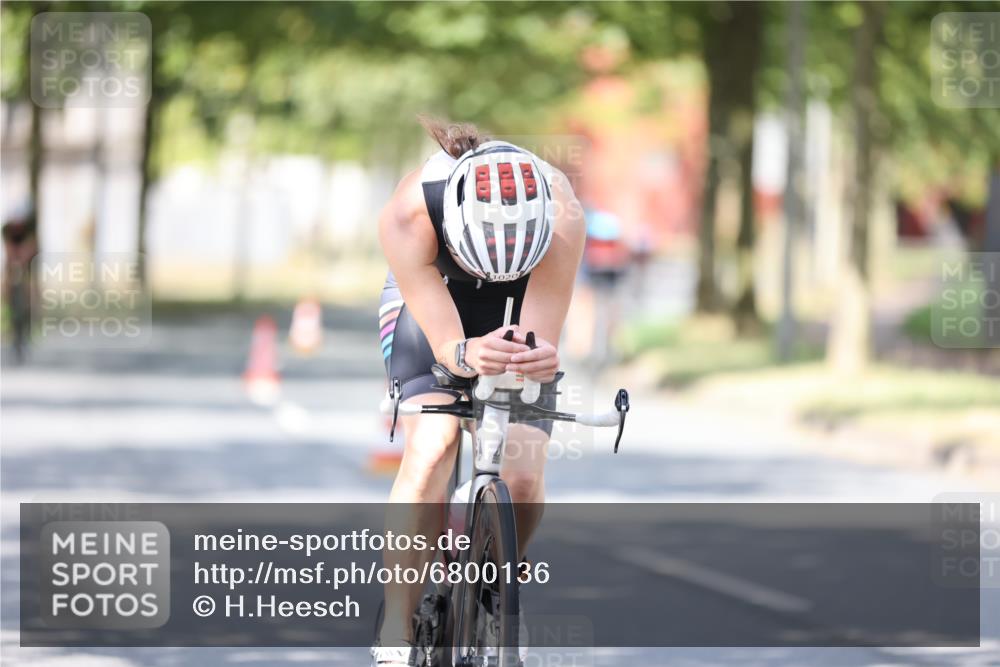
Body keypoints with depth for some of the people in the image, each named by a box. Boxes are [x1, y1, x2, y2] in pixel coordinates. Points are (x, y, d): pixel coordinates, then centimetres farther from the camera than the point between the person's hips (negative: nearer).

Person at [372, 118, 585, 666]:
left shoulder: (562, 216, -37)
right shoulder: (407, 216, -38)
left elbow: (542, 336, -36)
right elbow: (443, 339, -37)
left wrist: (540, 358, -60)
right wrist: (467, 354, -60)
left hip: (519, 315, 1)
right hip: (432, 300, -1)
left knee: (523, 482, -15)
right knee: (432, 446, -27)